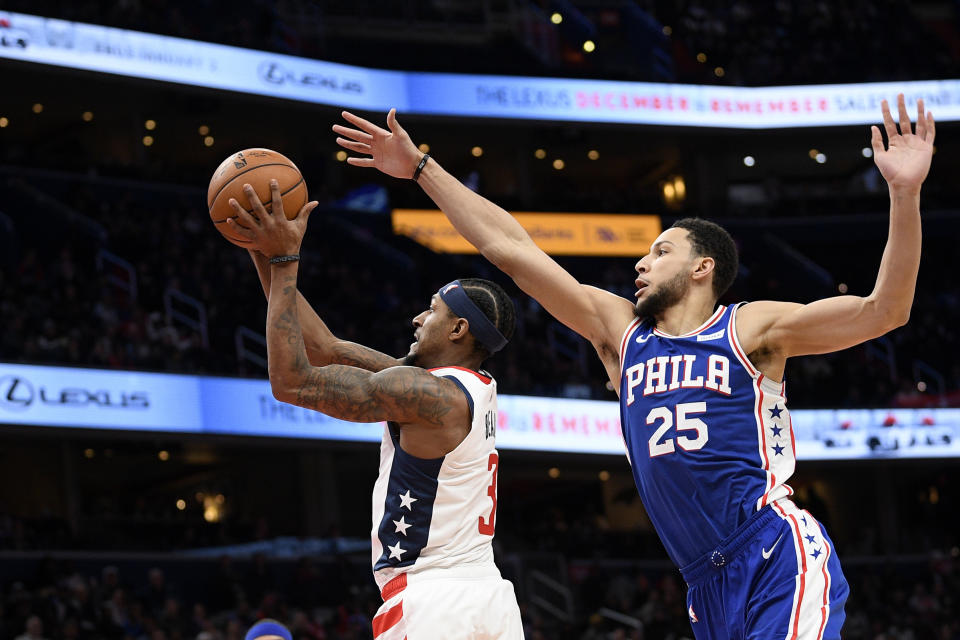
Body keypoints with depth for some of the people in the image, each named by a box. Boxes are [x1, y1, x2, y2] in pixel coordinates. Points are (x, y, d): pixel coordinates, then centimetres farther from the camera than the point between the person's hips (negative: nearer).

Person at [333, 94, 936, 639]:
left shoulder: (750, 328, 4)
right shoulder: (621, 330, 17)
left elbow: (883, 311, -4)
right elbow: (510, 248, 19)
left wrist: (905, 194, -15)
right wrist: (421, 167, 21)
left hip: (782, 561, -5)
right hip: (711, 589, 6)